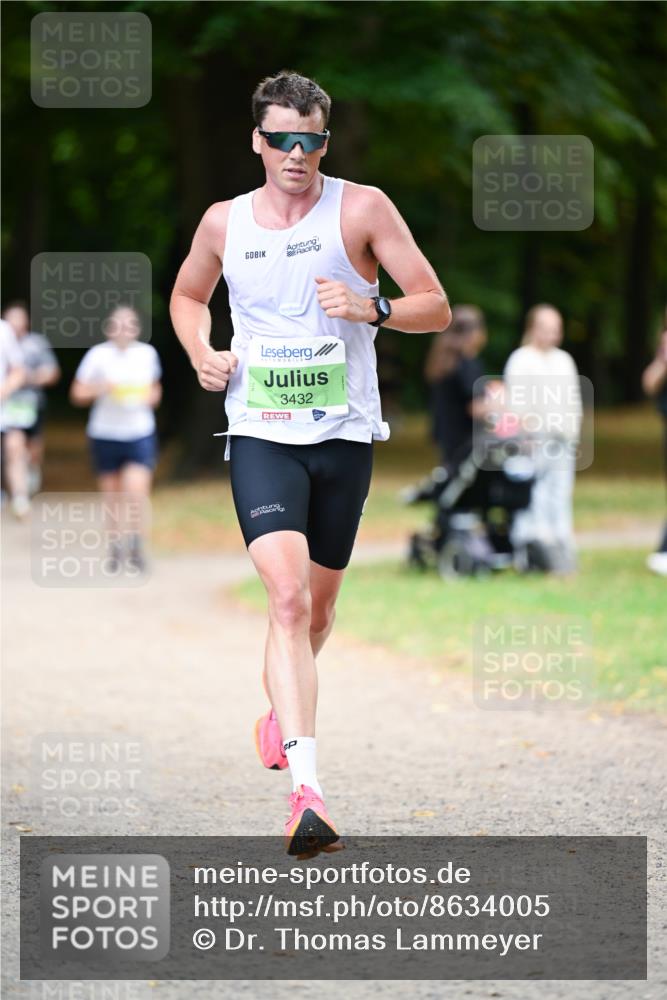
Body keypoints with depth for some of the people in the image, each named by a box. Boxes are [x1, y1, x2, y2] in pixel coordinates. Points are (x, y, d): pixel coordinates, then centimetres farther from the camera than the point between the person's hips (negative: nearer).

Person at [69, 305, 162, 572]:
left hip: (140, 433, 0)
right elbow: (77, 394, -3)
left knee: (137, 493, -15)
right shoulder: (98, 355, -6)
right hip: (105, 435, 0)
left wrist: (151, 397, -3)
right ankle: (116, 547, 26)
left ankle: (137, 546, 4)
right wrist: (100, 388, -21)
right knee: (112, 497, 7)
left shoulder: (147, 354, 2)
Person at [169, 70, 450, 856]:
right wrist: (202, 355, 3)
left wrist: (373, 308, -22)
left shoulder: (361, 208, -3)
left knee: (318, 604, 15)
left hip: (344, 436, 1)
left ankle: (282, 710, 49)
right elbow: (187, 295, 24)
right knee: (287, 597, -20)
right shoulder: (224, 222, 4)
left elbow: (436, 307, -2)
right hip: (260, 435, -1)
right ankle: (306, 791, -31)